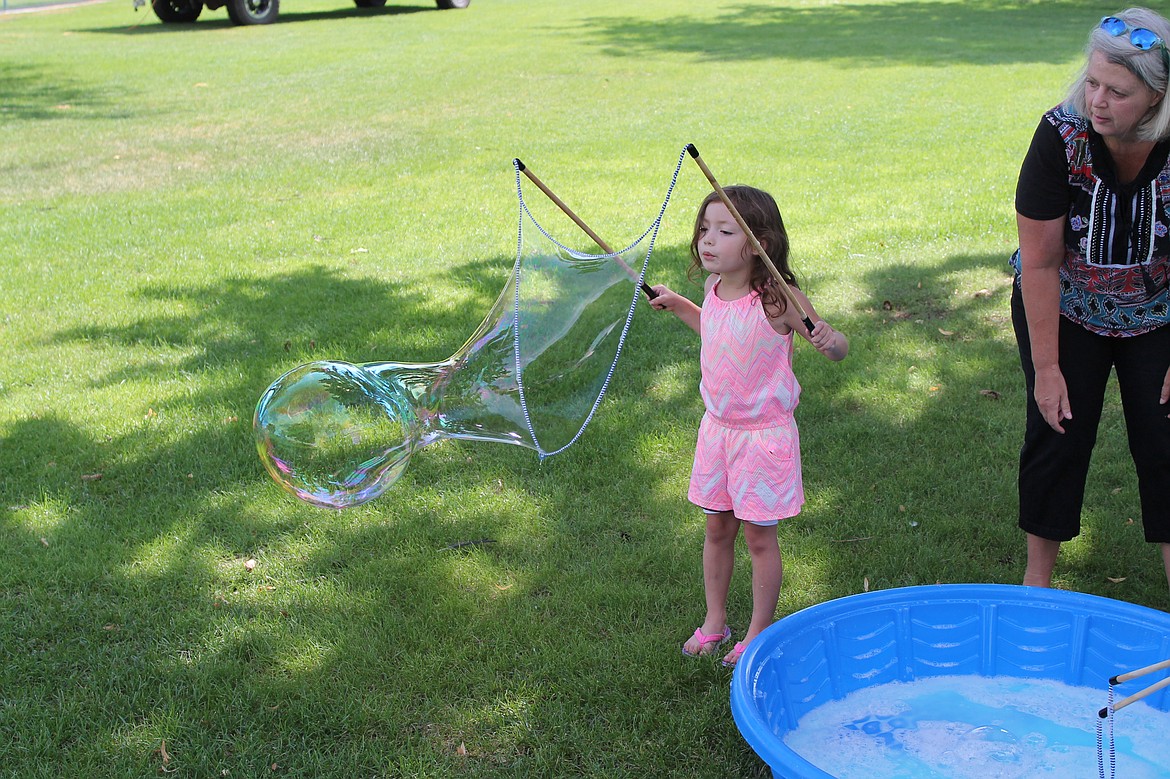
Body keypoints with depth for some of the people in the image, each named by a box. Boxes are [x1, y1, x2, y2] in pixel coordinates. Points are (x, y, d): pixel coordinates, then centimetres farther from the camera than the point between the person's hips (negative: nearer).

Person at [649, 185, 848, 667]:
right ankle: (714, 621, 34)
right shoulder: (714, 290, -2)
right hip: (717, 428, 6)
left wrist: (829, 339, -36)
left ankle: (759, 633, 24)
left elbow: (839, 351, -13)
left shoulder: (777, 300, -21)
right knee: (717, 529, 16)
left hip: (764, 434, -6)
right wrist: (679, 306, 14)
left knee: (759, 536, 7)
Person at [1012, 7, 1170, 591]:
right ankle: (1038, 575, 17)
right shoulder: (1061, 135, -27)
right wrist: (1046, 367, -17)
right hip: (1064, 309, -1)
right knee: (1059, 430, 1)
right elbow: (1040, 262, -21)